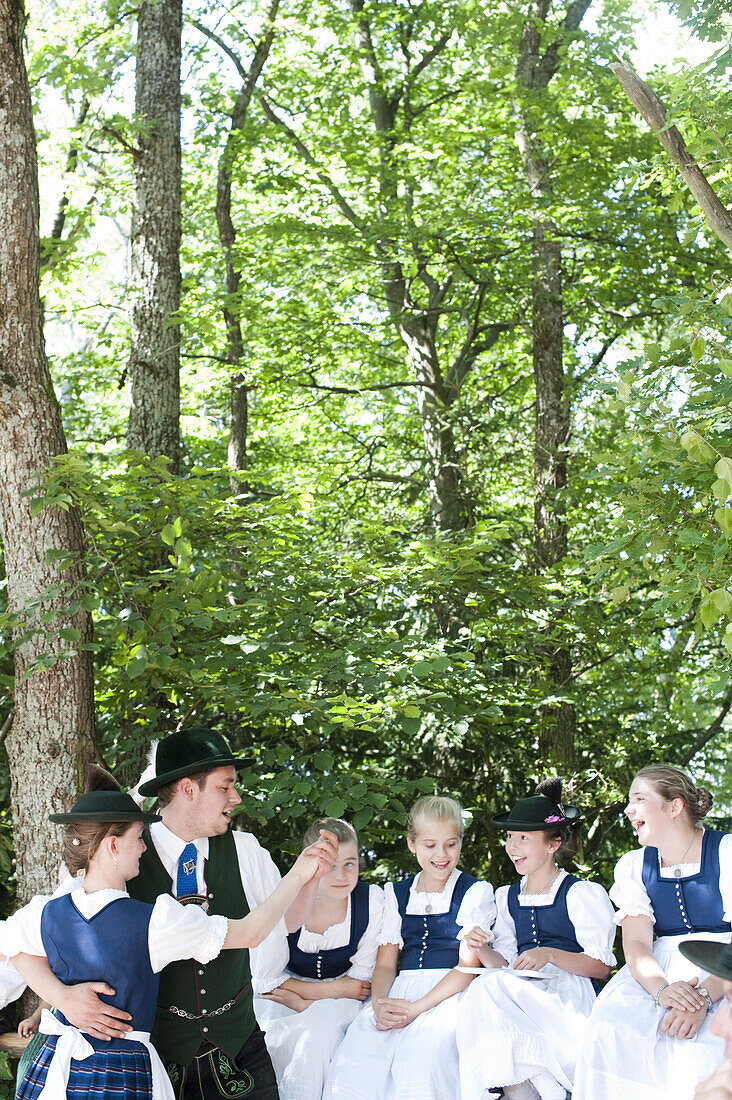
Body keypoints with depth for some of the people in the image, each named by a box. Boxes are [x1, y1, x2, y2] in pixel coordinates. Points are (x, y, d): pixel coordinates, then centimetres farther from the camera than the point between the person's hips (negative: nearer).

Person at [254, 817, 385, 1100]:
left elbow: (360, 977, -5)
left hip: (339, 1000, 0)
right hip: (283, 993, 0)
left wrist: (302, 1000, -13)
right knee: (279, 1036, -30)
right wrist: (334, 989, -13)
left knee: (316, 1036, -30)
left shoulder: (372, 901, -16)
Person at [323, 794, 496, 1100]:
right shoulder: (397, 894, 19)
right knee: (350, 1062, -26)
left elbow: (468, 966, -3)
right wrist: (380, 1005, -10)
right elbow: (385, 965, 14)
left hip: (448, 995, -3)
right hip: (399, 993, 4)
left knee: (419, 1064, -35)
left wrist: (416, 1007, -15)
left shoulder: (475, 892, 6)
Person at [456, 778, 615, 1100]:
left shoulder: (582, 894, 4)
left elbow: (601, 966, -4)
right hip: (520, 992, 5)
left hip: (568, 992, -5)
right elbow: (505, 964, 17)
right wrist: (483, 949, -5)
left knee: (491, 987, -32)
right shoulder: (507, 898, 23)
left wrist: (550, 955, -19)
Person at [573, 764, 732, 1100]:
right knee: (609, 1032, -27)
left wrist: (704, 995, -29)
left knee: (698, 1049, -35)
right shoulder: (633, 867, 12)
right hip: (660, 969, 4)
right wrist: (662, 988, -23)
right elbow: (636, 943, 0)